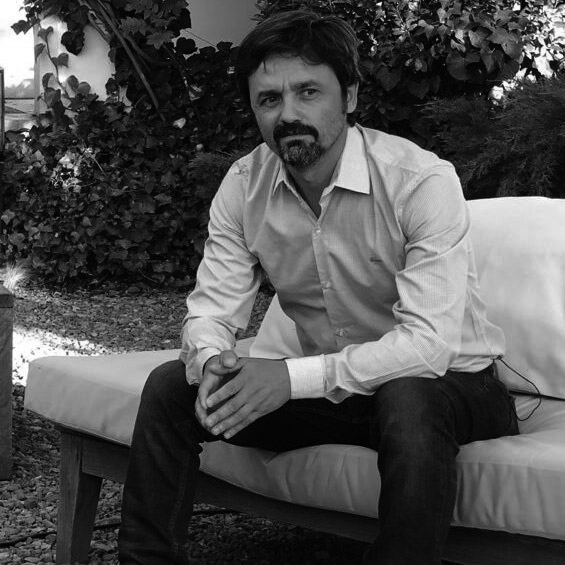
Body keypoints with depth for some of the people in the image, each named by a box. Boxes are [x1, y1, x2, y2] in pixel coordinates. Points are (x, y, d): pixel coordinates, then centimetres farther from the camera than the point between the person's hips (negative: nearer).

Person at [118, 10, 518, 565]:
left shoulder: (422, 180, -22)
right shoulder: (243, 186, -5)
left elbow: (430, 342, -29)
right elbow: (211, 310, -3)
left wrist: (294, 376, -36)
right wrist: (213, 364, -28)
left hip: (451, 385, -5)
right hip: (328, 390, 5)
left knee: (406, 400, -39)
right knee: (170, 387, -10)